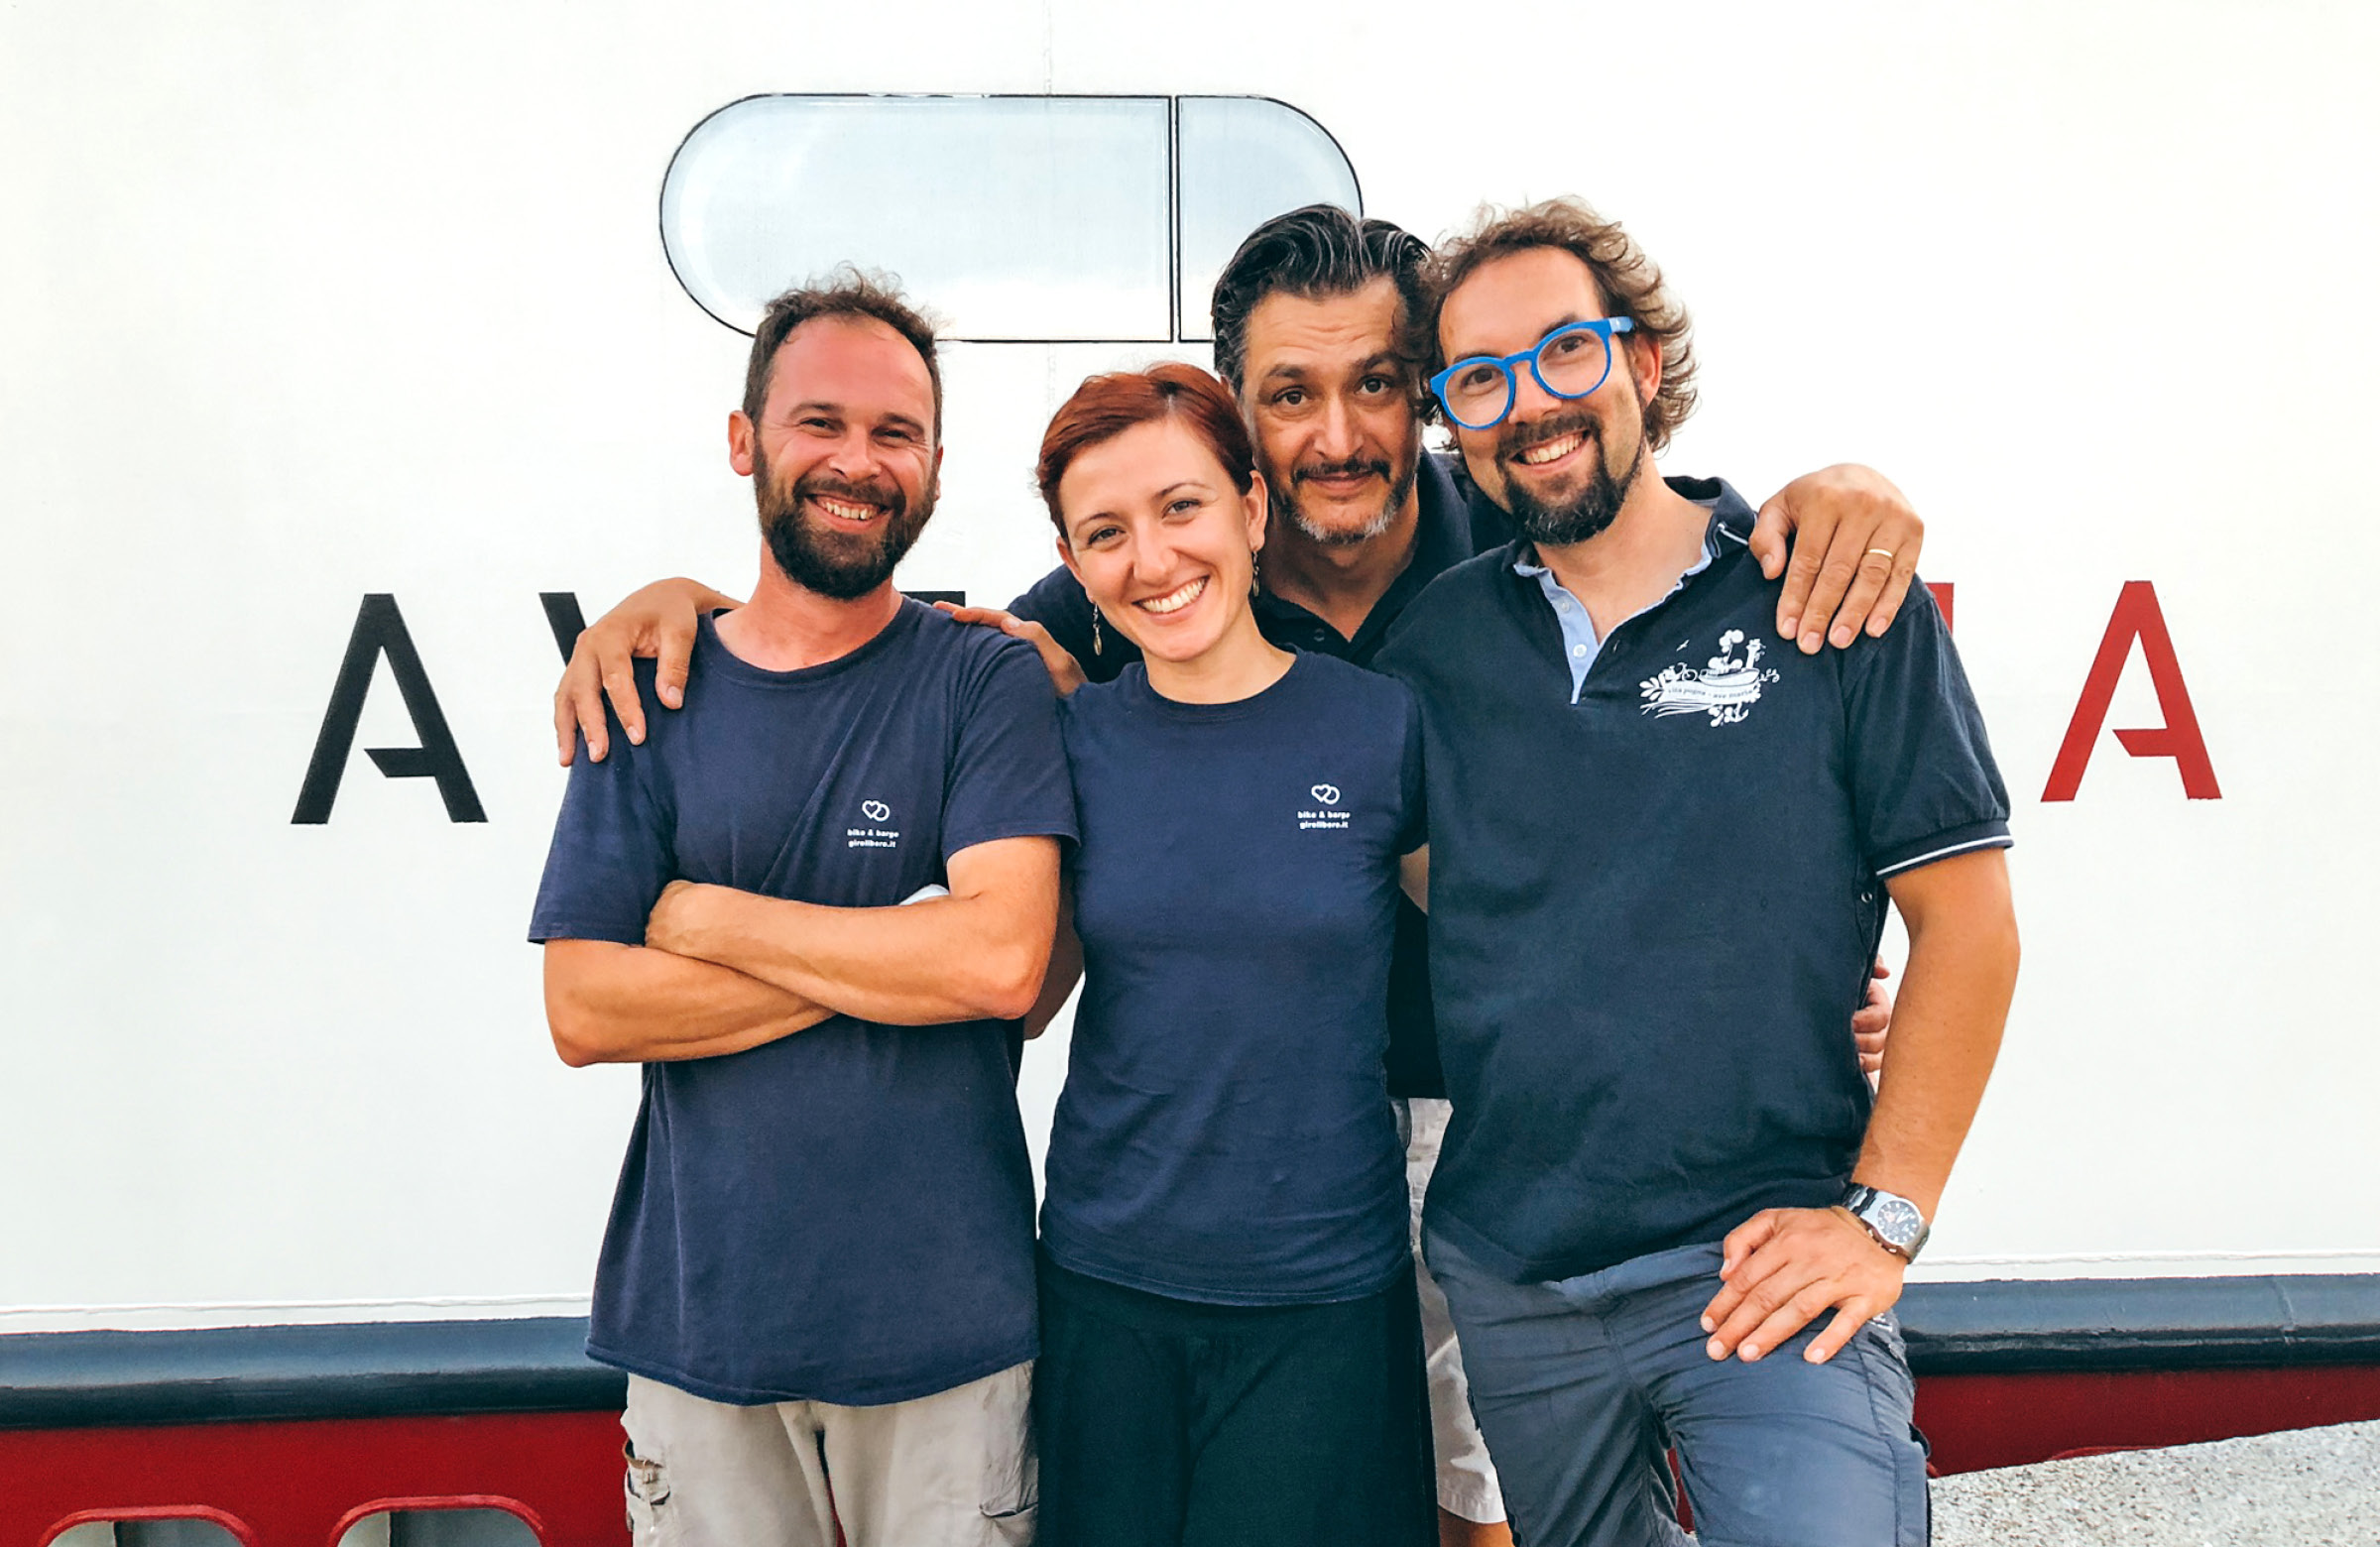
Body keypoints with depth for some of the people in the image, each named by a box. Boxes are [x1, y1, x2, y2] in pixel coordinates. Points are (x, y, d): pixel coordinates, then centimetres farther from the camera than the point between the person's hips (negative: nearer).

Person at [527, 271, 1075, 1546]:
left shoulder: (987, 683, -4)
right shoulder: (653, 698, 3)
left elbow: (1003, 961, -17)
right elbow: (583, 1011, -6)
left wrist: (706, 919, -10)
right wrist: (896, 960, -14)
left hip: (944, 1322, -1)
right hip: (700, 1319, 2)